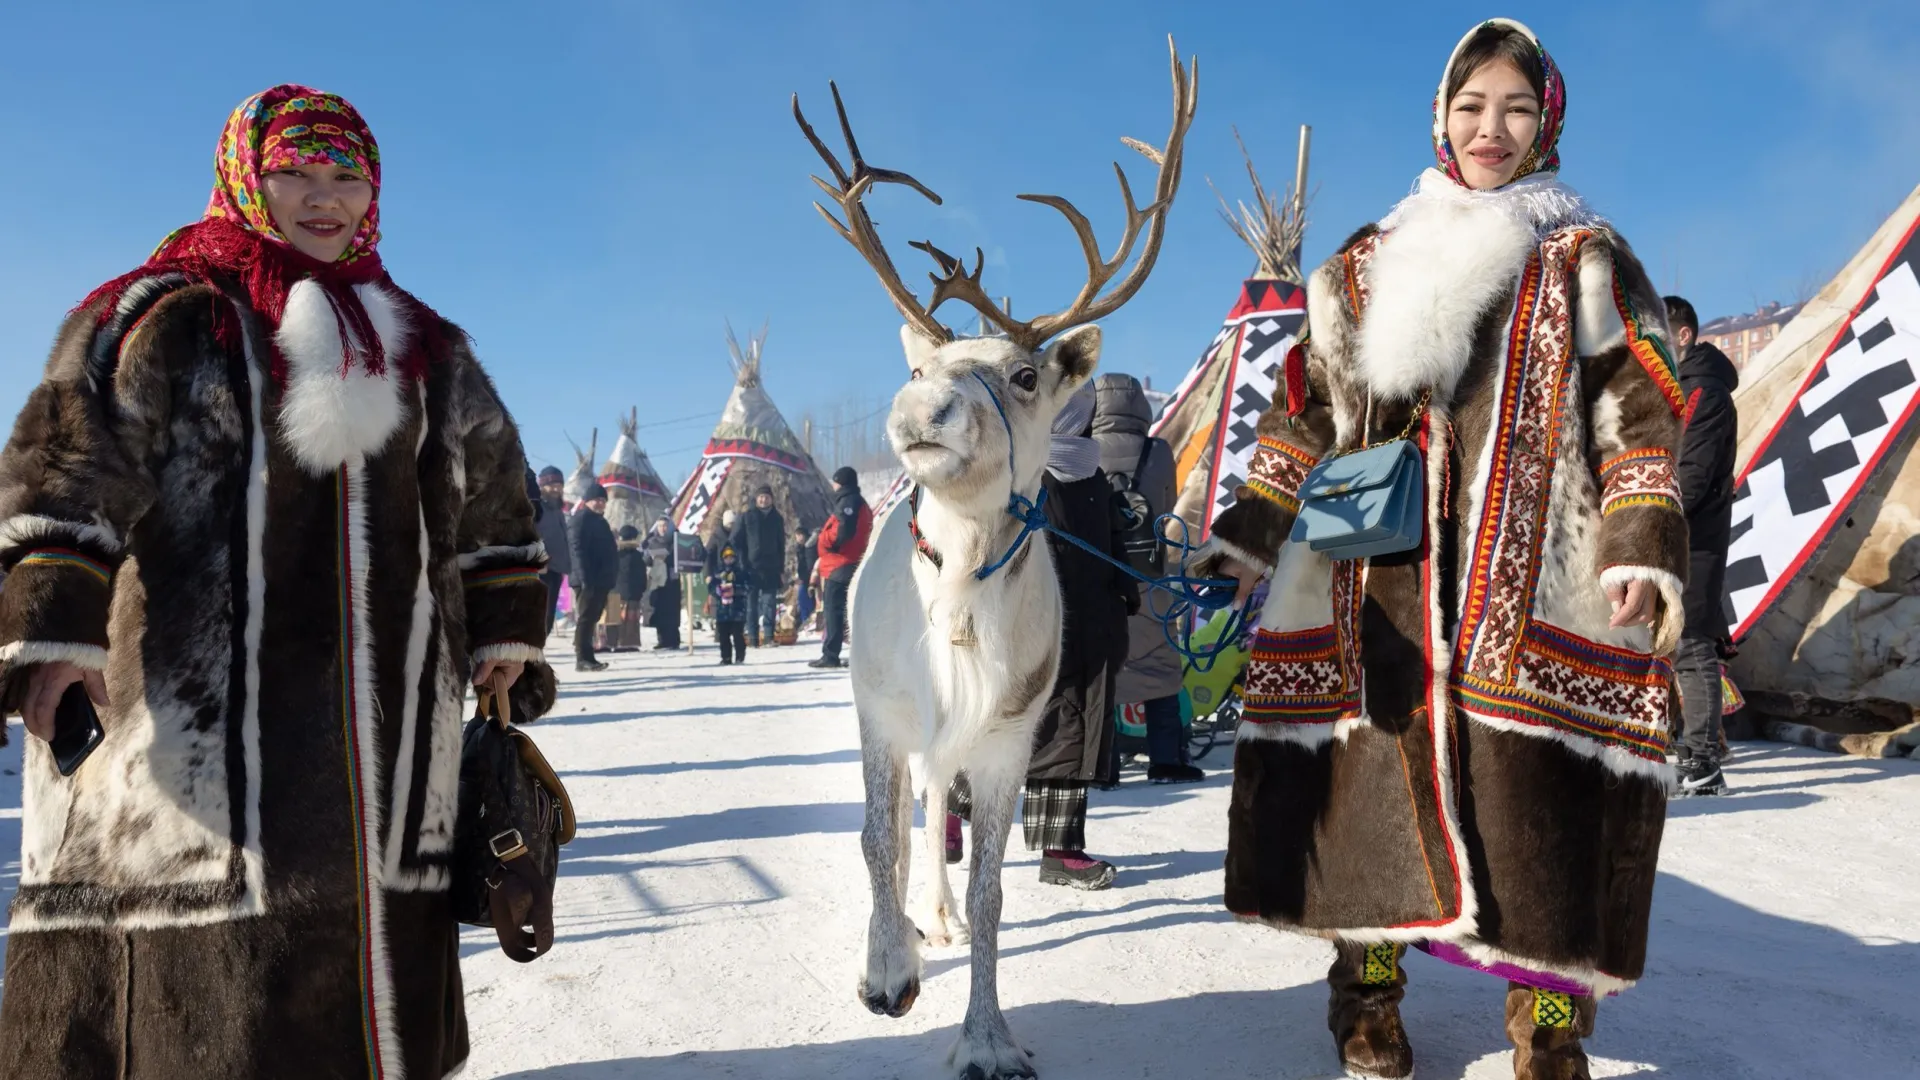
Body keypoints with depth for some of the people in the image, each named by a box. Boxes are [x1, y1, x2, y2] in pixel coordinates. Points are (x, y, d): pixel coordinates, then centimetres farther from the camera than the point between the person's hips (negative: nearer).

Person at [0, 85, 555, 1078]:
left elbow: (491, 499, 22)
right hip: (195, 706, -4)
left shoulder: (419, 346, 17)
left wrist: (505, 634, 18)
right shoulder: (165, 314, 3)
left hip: (381, 721, 4)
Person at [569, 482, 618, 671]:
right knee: (586, 619, -9)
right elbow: (578, 550, -18)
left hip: (601, 580, 9)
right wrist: (585, 578, -25)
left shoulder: (599, 521, 22)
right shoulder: (581, 519, -8)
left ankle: (587, 658, 15)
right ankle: (583, 659, -8)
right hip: (589, 580, -9)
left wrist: (611, 578, 19)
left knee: (591, 619, 11)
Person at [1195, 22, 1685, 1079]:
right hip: (1378, 577, 2)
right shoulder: (1370, 265, 16)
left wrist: (1644, 551, -12)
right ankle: (1367, 986, 21)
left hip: (1526, 578, -2)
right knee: (1373, 768, 4)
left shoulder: (1586, 263, 10)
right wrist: (1243, 534, 11)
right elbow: (1307, 407, 16)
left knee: (1533, 786, -7)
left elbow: (1636, 415, 2)